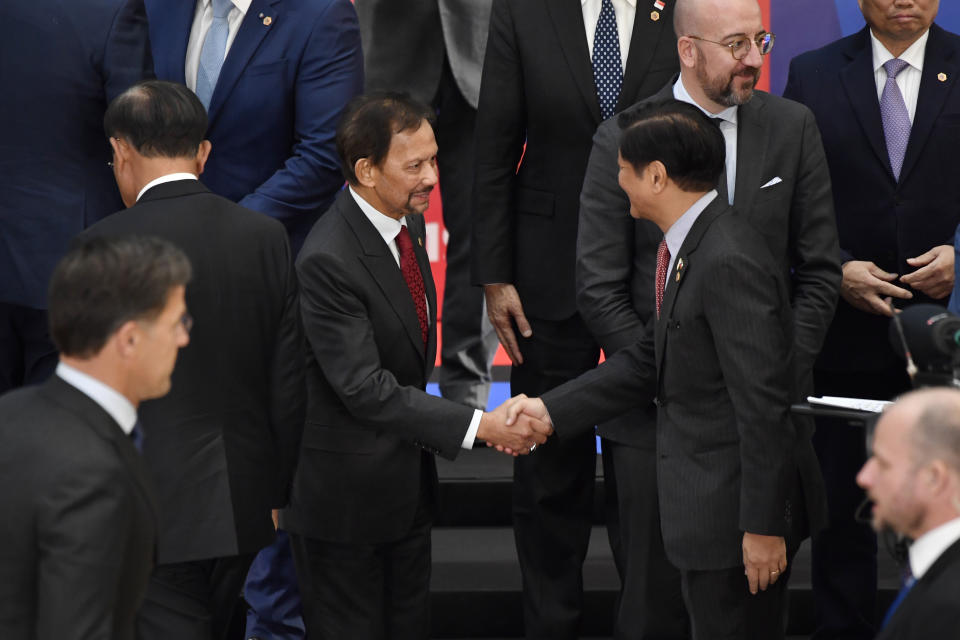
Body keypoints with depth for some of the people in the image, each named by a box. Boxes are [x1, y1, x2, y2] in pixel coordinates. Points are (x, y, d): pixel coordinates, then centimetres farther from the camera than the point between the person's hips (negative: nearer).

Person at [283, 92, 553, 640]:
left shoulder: (408, 224, 3)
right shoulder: (328, 260, -26)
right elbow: (364, 388, -29)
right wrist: (478, 427, -31)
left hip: (407, 482, 9)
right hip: (345, 492, -8)